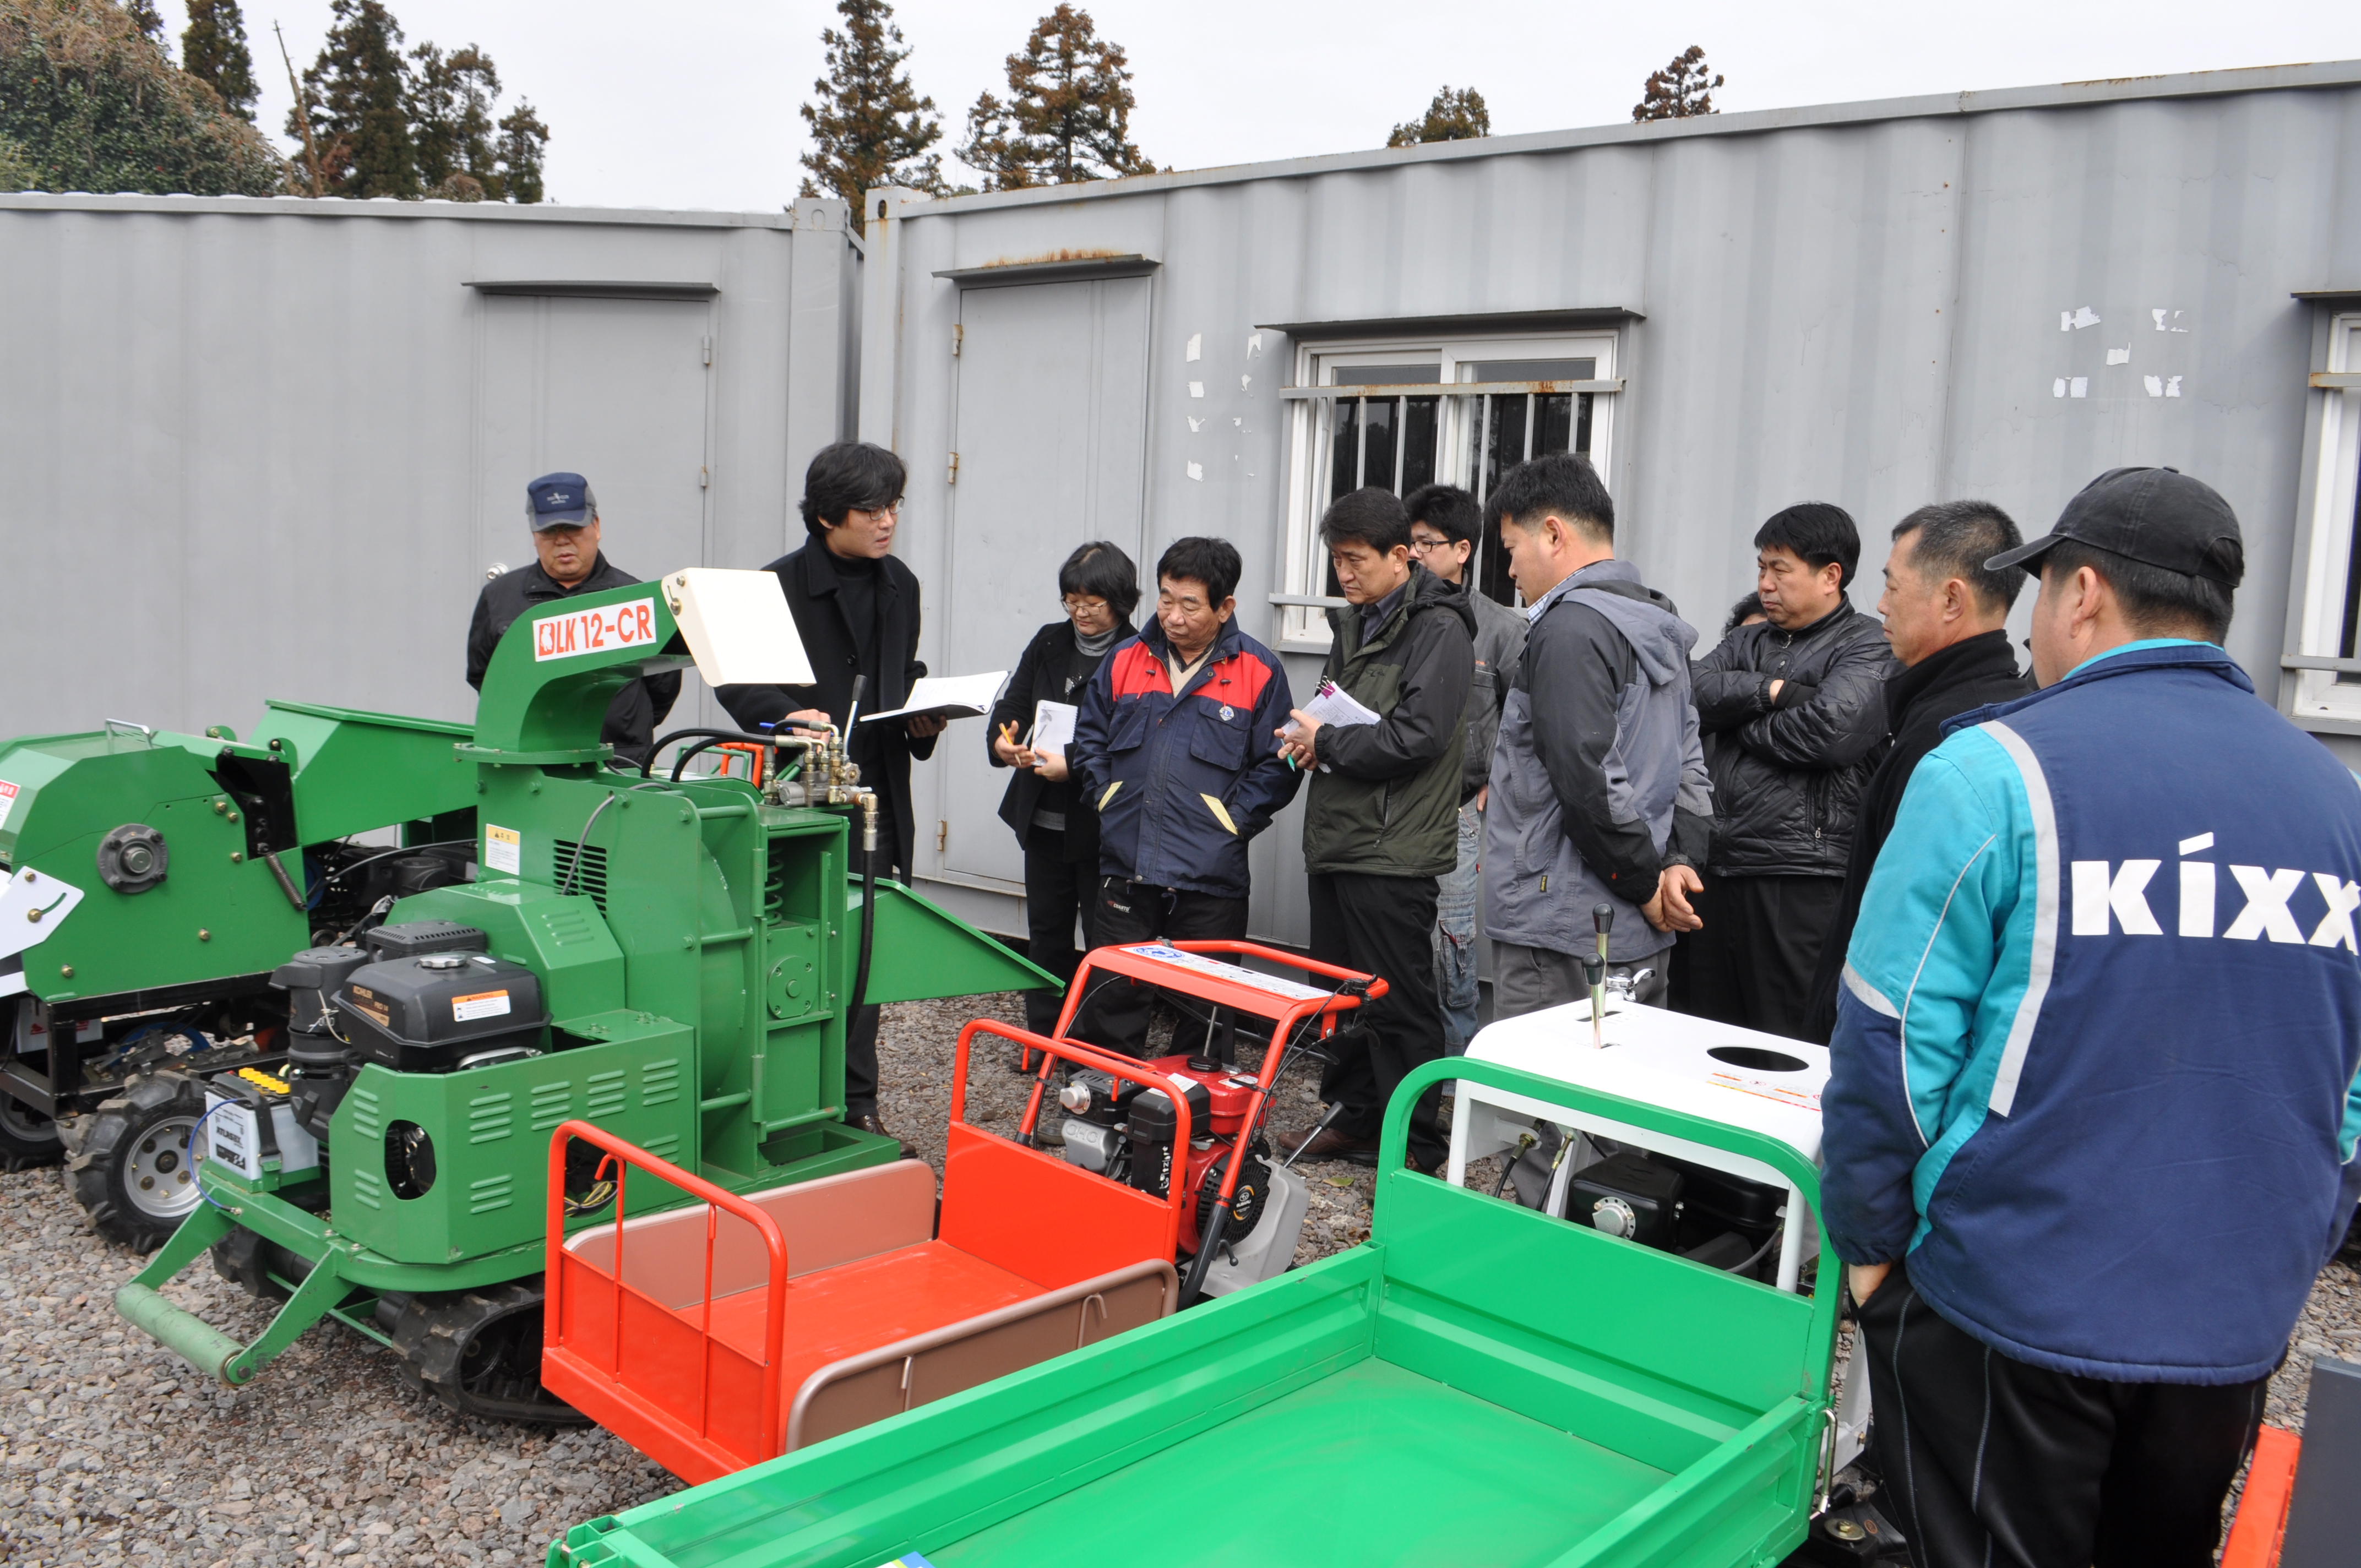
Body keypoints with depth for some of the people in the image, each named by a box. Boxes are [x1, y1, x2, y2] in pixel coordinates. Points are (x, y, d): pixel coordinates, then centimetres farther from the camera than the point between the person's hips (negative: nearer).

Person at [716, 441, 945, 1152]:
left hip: (880, 795, 6)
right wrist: (789, 715, -24)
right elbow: (736, 681, -6)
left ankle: (856, 1108, 20)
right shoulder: (781, 584, -6)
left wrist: (923, 720, 4)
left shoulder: (900, 585, 14)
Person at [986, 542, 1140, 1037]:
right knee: (1046, 933, 15)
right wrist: (1003, 741, -14)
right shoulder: (1048, 644, 9)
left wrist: (1074, 766, -27)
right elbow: (1011, 705, 8)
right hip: (1045, 822, 6)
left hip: (1102, 825, -6)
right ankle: (1042, 1041, 27)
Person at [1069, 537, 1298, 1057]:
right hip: (1124, 869, 3)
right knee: (1111, 994, 8)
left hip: (1210, 877, -3)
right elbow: (1089, 741, 17)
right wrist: (1108, 800, 6)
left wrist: (1231, 821, -8)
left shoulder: (1259, 672, -2)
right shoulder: (1125, 661, 8)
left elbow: (1278, 767, -2)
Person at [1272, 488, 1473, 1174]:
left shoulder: (1439, 630, -12)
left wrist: (1327, 743, -13)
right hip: (1336, 837, 9)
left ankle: (1417, 1148, 8)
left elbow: (1418, 736, -22)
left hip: (1393, 852, -9)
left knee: (1400, 1002, -2)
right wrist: (1307, 738, 2)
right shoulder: (1354, 626, 16)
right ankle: (1354, 1119, 30)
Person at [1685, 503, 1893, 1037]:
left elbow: (1831, 728, -18)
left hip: (1802, 878, -6)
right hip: (1721, 871, 7)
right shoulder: (1748, 643, 18)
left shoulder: (1866, 648, -1)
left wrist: (1737, 721, -4)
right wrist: (1772, 691, -12)